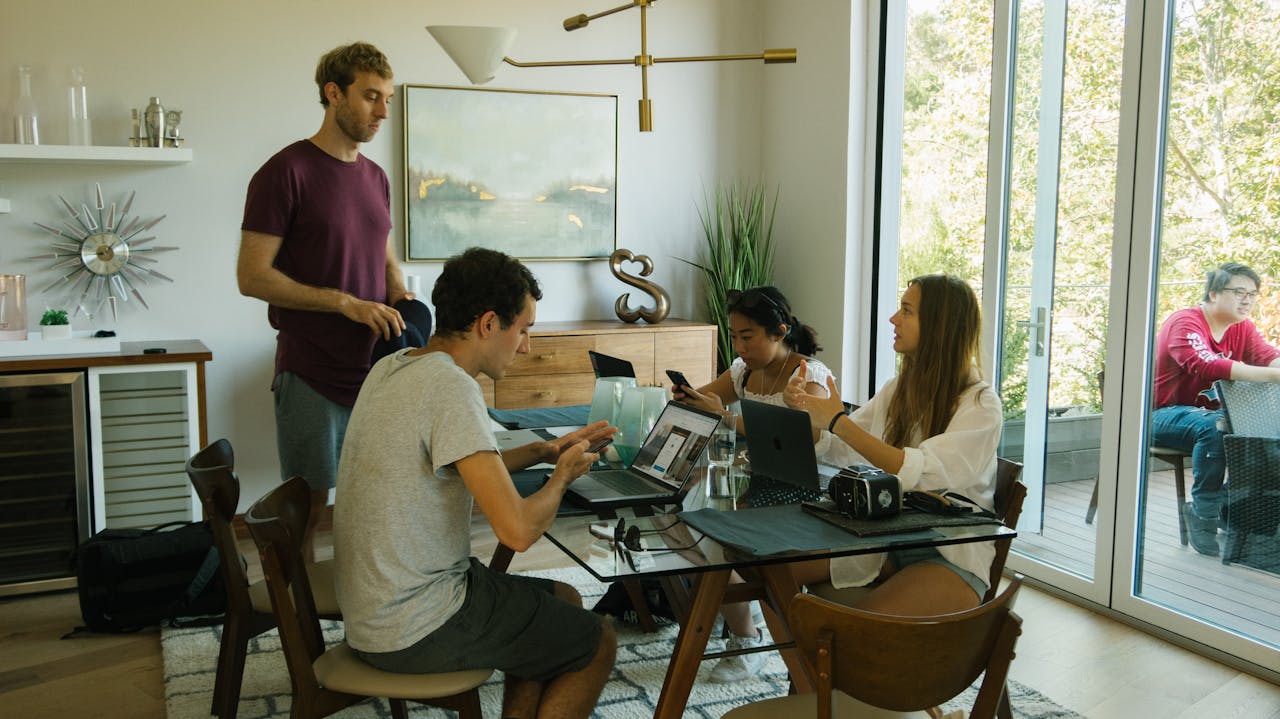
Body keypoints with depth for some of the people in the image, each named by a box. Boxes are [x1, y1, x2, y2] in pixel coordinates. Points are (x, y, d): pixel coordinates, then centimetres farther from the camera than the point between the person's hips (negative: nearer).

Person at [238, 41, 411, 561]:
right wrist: (344, 302, -19)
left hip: (376, 372, 6)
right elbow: (252, 276, -12)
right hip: (312, 378, -6)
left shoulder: (376, 177, 13)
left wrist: (399, 294, 3)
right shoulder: (287, 172, -8)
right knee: (308, 505, 4)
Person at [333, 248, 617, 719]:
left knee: (563, 600, 23)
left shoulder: (391, 367, 5)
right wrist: (563, 475, -8)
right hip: (413, 631, -9)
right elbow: (517, 530, -28)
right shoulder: (451, 387, -24)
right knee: (598, 643, 8)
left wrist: (544, 450, 15)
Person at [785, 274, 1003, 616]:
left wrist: (839, 421, -25)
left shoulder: (981, 404, -12)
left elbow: (922, 474, -26)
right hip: (886, 540, 7)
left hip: (952, 560, -7)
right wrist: (806, 411, -6)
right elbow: (837, 450, 13)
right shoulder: (897, 390, 10)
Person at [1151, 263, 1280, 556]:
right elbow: (1206, 366, -36)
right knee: (1213, 427, -34)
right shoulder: (1185, 322, -18)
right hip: (1165, 415, -8)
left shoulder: (1242, 327, 7)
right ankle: (1204, 515, -23)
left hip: (1207, 410, 8)